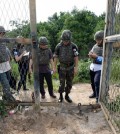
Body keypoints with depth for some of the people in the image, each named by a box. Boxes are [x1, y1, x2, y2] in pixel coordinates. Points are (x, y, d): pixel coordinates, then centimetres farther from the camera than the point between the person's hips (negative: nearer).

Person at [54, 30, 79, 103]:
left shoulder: (74, 46, -7)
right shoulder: (58, 46, -7)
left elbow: (76, 57, -6)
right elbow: (56, 57, -2)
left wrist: (76, 67, -9)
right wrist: (55, 67, -2)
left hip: (71, 67, 1)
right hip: (62, 68, -1)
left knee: (69, 83, 10)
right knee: (62, 83, 3)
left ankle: (67, 96, 27)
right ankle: (61, 96, 21)